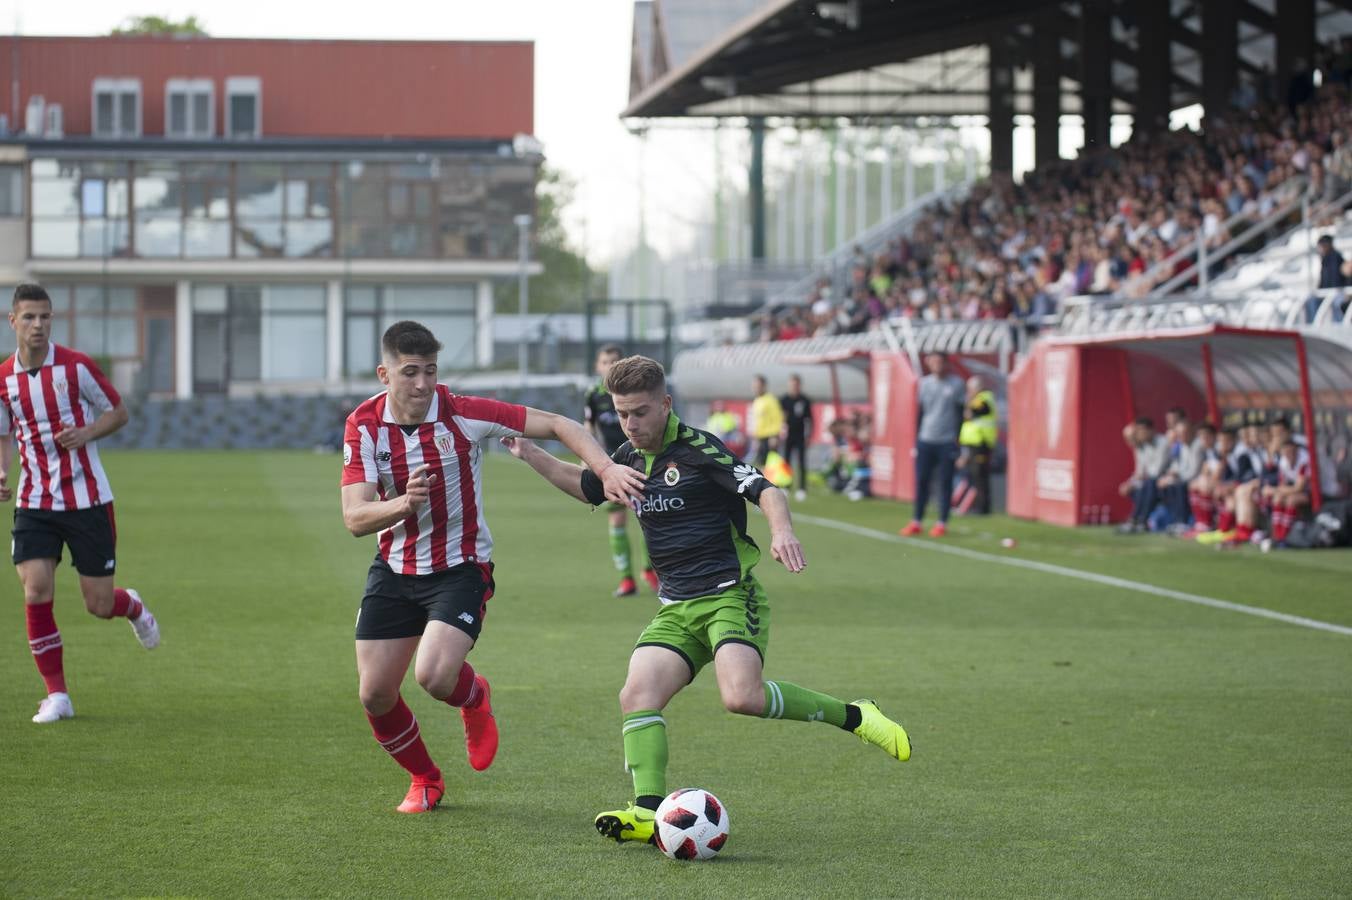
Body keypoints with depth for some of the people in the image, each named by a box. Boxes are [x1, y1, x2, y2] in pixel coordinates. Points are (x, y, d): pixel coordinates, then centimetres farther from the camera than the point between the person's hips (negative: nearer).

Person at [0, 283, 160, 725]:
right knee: (36, 593, -14)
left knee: (99, 605, 2)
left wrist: (85, 433, -18)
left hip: (87, 499, -2)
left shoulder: (77, 366, -8)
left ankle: (132, 607, 41)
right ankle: (56, 695, -2)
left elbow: (118, 412, 2)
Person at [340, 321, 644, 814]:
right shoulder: (364, 425, -11)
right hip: (393, 570, 3)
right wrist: (404, 503, -39)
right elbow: (354, 518, -19)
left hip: (461, 569, -3)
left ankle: (475, 698, 15)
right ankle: (425, 780, 28)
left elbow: (558, 425, -12)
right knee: (375, 694, 0)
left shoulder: (462, 414, -17)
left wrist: (607, 469, -26)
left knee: (435, 676, -25)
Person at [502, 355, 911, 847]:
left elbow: (766, 491, -18)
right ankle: (649, 812, -23)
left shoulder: (698, 448, -9)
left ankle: (853, 716, -8)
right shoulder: (631, 457, 14)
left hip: (730, 596, -7)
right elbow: (586, 487, 35)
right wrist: (532, 455, 24)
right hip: (676, 609, 7)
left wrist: (782, 529, -39)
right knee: (637, 696, -16)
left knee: (742, 696, -29)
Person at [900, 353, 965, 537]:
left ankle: (942, 524, 7)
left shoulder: (957, 384, 0)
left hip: (947, 442, -3)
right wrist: (916, 442, 10)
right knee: (921, 482, 2)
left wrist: (957, 442, -4)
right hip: (925, 440, 3)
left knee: (945, 483, 1)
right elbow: (919, 413, 12)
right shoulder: (925, 383, 8)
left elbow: (961, 415, 1)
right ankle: (916, 523, 8)